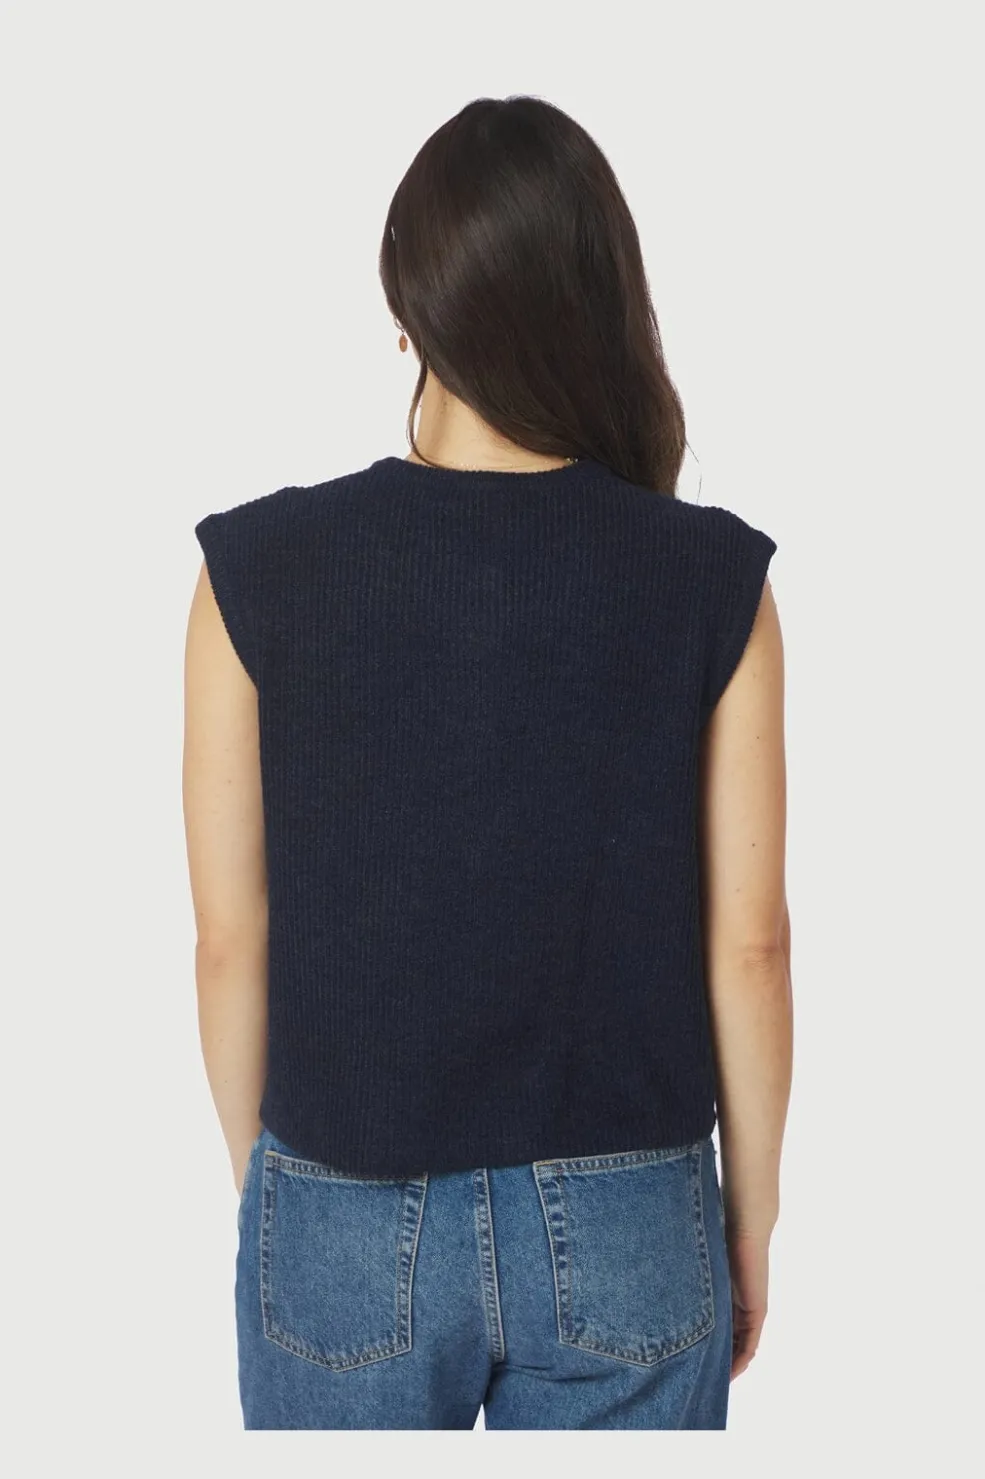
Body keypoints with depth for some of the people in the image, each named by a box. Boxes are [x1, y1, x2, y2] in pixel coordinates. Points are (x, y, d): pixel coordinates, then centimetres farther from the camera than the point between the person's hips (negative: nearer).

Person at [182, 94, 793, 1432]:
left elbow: (232, 939, -7)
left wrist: (261, 1186, 9)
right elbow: (747, 945, -7)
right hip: (626, 1232, 1)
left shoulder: (261, 569, -12)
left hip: (347, 1223, 0)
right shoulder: (715, 582, -11)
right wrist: (752, 1222, 7)